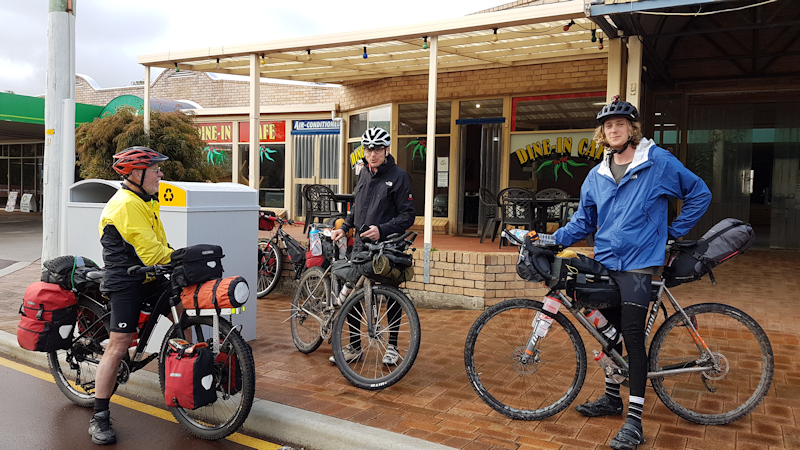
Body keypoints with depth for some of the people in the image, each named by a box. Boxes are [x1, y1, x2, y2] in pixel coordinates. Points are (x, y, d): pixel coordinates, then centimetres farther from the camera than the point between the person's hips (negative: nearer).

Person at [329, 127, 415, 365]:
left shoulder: (399, 176, -8)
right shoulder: (364, 173, 12)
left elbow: (408, 216, -11)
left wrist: (381, 229, -23)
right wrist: (344, 227, 13)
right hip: (361, 244, 6)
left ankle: (392, 346, 23)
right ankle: (354, 347, 19)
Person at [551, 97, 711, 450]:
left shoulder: (660, 163, -3)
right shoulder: (597, 176, 9)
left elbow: (700, 194, 7)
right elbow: (582, 221, 13)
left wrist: (674, 231, 2)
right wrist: (552, 239, -1)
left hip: (637, 265, -5)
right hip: (604, 263, 5)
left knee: (633, 337, -10)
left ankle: (634, 421, -3)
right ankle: (612, 398, 31)